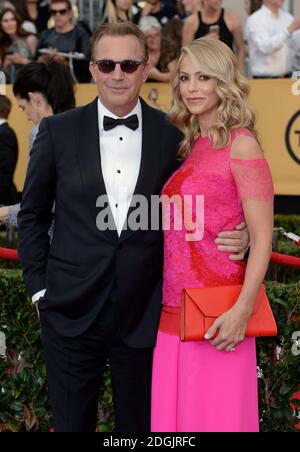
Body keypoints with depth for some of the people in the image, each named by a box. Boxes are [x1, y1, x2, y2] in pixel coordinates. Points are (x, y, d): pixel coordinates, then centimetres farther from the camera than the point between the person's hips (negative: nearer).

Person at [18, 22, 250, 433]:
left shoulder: (172, 137, 0)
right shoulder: (58, 132, 0)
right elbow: (32, 214, 8)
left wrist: (234, 239, -11)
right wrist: (39, 287, 3)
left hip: (142, 316, 0)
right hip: (72, 311, 0)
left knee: (140, 424, 12)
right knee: (73, 423, 9)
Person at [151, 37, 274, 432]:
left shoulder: (240, 145, -8)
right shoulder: (190, 147, 13)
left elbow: (262, 239, -12)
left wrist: (242, 311, -21)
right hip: (173, 312, 7)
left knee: (214, 416, 1)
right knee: (170, 415, 11)